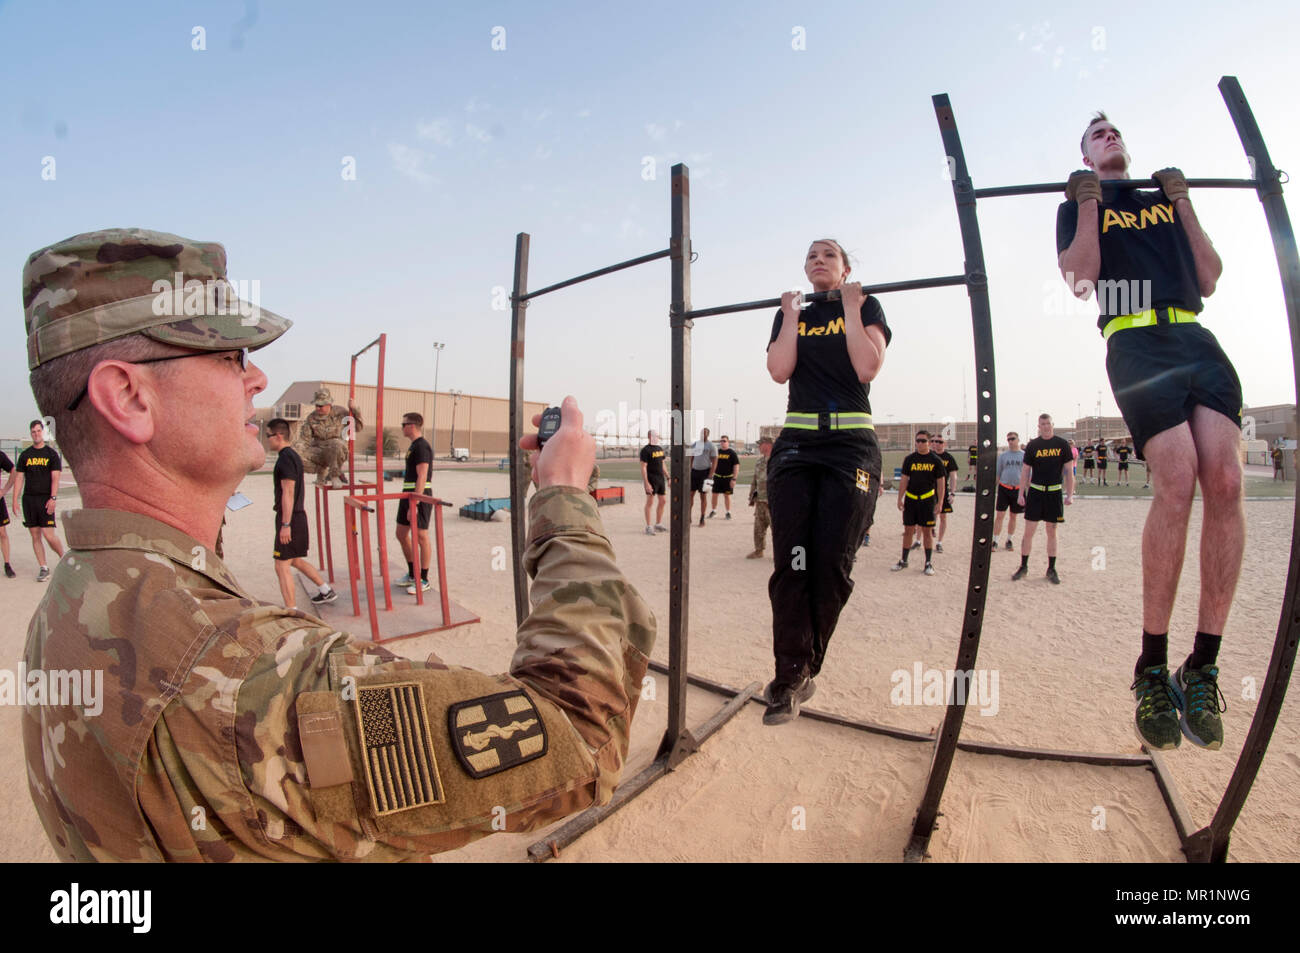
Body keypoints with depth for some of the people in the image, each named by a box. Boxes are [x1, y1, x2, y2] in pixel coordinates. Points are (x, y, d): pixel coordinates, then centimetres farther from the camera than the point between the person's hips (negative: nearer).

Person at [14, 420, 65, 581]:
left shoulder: (51, 453, 2)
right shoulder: (25, 455, 11)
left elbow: (55, 478, -5)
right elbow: (19, 478, 10)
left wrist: (53, 498, -15)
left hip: (45, 499, -4)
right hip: (28, 499, 4)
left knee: (49, 535, -10)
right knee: (35, 536, 5)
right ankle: (43, 568, 10)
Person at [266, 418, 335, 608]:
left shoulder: (285, 458, -16)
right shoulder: (293, 455, 14)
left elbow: (288, 493, -22)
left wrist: (285, 524, -22)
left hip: (289, 519, -10)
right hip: (299, 516, 10)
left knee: (282, 566, -4)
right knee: (295, 560, 22)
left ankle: (292, 611, 0)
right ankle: (327, 591, 30)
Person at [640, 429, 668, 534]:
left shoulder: (660, 448, 14)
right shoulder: (646, 450, -11)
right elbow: (643, 467, -15)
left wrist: (668, 478, 19)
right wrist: (646, 483, -21)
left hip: (661, 478, 8)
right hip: (651, 479, -8)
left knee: (663, 501, 10)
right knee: (650, 502, -3)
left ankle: (658, 524, 23)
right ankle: (648, 527, 5)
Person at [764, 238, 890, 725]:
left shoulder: (866, 306, 12)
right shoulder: (789, 315, 18)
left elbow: (867, 367, -6)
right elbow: (779, 370, 0)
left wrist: (850, 307, -1)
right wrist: (792, 316, 3)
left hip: (851, 446, -2)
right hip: (797, 444, 2)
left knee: (832, 566, -4)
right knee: (791, 563, -8)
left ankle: (797, 673, 14)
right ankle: (791, 677, 0)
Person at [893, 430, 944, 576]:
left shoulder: (936, 460, -1)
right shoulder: (909, 459, 4)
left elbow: (941, 483, 2)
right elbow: (904, 480, 5)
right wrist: (900, 499, 0)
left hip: (927, 500, -2)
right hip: (910, 499, 2)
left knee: (927, 532, 3)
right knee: (908, 530, 6)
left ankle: (928, 563, 14)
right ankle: (904, 561, 17)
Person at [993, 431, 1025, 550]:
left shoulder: (1025, 455, 1)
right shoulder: (1002, 455, 3)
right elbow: (997, 474, 6)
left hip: (1018, 489, 1)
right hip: (1004, 488, 0)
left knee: (1013, 517, 11)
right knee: (999, 515, -4)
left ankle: (1009, 541, 23)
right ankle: (995, 541, 0)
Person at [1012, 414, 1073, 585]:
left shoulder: (1062, 444, 1)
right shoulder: (1032, 445, 2)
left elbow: (1069, 471, 3)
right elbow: (1025, 471, 4)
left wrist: (1070, 494, -3)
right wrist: (1020, 493, -1)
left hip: (1054, 493, 0)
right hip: (1035, 491, 0)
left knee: (1052, 532, 8)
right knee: (1029, 531, 0)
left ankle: (1051, 569, 17)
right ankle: (1023, 567, 11)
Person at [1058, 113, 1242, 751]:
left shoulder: (1167, 200, 30)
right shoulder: (1077, 207, 19)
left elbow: (1209, 279, 19)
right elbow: (1079, 281, 0)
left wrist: (1183, 203, 16)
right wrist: (1089, 205, 1)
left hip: (1197, 340, 5)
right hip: (1137, 341, -4)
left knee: (1225, 482, -17)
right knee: (1178, 482, -23)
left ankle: (1203, 667, -9)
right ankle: (1152, 668, -13)